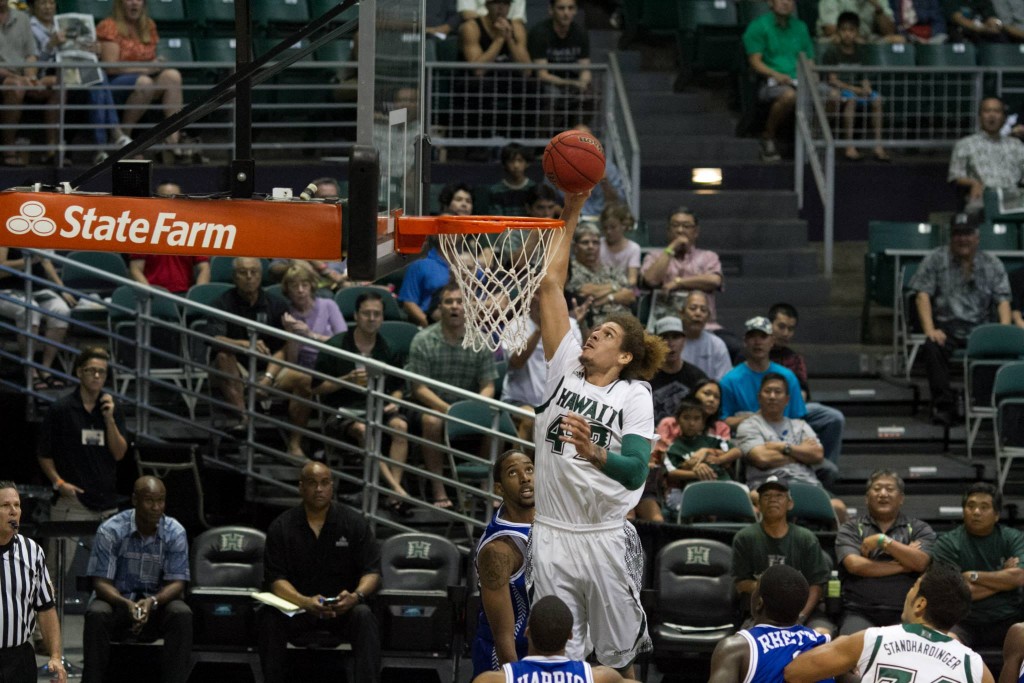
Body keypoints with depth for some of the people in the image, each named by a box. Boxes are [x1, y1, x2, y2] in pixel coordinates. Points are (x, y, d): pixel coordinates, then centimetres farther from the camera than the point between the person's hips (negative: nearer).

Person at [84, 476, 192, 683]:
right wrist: (126, 604, -32)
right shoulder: (110, 531, -10)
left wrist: (152, 602, -30)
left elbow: (176, 583, -8)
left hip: (157, 605, 1)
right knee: (96, 614, -34)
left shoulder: (175, 533, -6)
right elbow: (101, 582, -11)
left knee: (182, 615, -31)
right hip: (118, 602, -1)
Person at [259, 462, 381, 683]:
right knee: (270, 618, -30)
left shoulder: (354, 522, 0)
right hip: (296, 605, 0)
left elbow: (372, 572, -1)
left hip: (343, 607, 0)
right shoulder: (281, 527, 0)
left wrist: (356, 596, -25)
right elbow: (275, 579, -7)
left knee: (364, 616, -33)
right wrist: (306, 602, -27)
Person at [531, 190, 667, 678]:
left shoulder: (634, 395, -3)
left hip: (606, 537, -3)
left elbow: (636, 472, -15)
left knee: (618, 656, 4)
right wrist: (570, 215, 3)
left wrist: (593, 452, -35)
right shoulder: (565, 370, 7)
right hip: (552, 533, 3)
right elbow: (551, 284, 5)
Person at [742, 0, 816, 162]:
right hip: (771, 82, -4)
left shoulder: (800, 27, 22)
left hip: (798, 82, 4)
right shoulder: (759, 26, 6)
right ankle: (768, 137, -16)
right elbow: (755, 62, -2)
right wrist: (776, 75, -19)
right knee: (788, 95, -41)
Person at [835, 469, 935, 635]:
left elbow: (920, 563, -4)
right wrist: (903, 565, 0)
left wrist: (882, 540, -5)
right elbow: (854, 565, -4)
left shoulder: (919, 529, 14)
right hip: (860, 613, 0)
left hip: (905, 614, 0)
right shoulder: (851, 528, 13)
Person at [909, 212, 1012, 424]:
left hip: (980, 327, 1)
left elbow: (1003, 300, 7)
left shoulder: (993, 265, 13)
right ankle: (944, 405, -29)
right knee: (932, 348, -36)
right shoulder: (936, 259, 9)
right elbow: (922, 295, 1)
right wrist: (930, 329, -13)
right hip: (946, 325, -1)